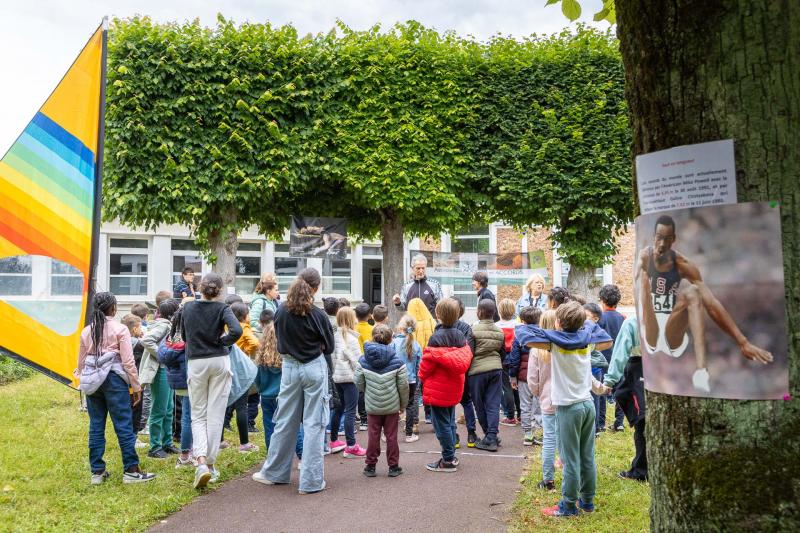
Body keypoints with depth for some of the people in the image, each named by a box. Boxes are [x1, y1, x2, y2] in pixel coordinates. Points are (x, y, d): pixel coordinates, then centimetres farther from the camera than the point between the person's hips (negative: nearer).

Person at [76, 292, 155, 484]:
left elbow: (81, 362, 15)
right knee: (124, 426, -1)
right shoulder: (120, 329, -4)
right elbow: (128, 361, -7)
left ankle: (97, 471, 16)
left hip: (92, 381, 5)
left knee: (96, 426, 10)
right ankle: (131, 470, 0)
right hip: (114, 378, -5)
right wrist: (136, 386, -2)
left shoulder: (86, 331, 10)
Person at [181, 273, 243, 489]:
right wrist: (221, 342, -6)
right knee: (216, 415, 7)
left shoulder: (188, 307, 1)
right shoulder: (221, 308, -8)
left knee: (198, 416, 9)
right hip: (219, 362, -1)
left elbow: (184, 336, 12)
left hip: (196, 363, 1)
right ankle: (210, 463, 14)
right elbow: (237, 331, -22)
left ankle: (201, 461, -10)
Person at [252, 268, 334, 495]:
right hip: (315, 368, -3)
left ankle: (274, 472, 28)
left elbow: (280, 342, 9)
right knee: (314, 423, 2)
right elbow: (329, 346, -2)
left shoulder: (281, 312, -4)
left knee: (285, 421, 15)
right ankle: (311, 480, 6)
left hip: (290, 367, 3)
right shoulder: (317, 315, -14)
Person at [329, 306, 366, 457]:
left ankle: (333, 441, 27)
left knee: (338, 409, 18)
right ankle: (351, 446, -1)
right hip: (349, 378, -7)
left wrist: (335, 371, 9)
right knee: (350, 412, -3)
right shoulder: (351, 338, -13)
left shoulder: (335, 336, 4)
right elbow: (357, 361, -13)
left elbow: (332, 356, 4)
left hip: (336, 377, 7)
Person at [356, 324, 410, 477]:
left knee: (373, 436, 10)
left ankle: (370, 466, 17)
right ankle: (393, 466, 16)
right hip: (392, 406, -1)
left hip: (372, 406, 1)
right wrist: (403, 404, 8)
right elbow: (403, 385, -6)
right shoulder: (397, 361, -10)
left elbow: (358, 383, -1)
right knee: (391, 436, 8)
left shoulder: (363, 360, -8)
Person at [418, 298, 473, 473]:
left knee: (442, 424, 1)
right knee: (450, 422, 17)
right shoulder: (460, 336, 1)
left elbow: (427, 362, -15)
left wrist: (422, 376, 4)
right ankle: (450, 456, 25)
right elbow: (467, 357, 8)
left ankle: (448, 460, 6)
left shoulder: (436, 337, -19)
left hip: (438, 388, -7)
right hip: (455, 387, 7)